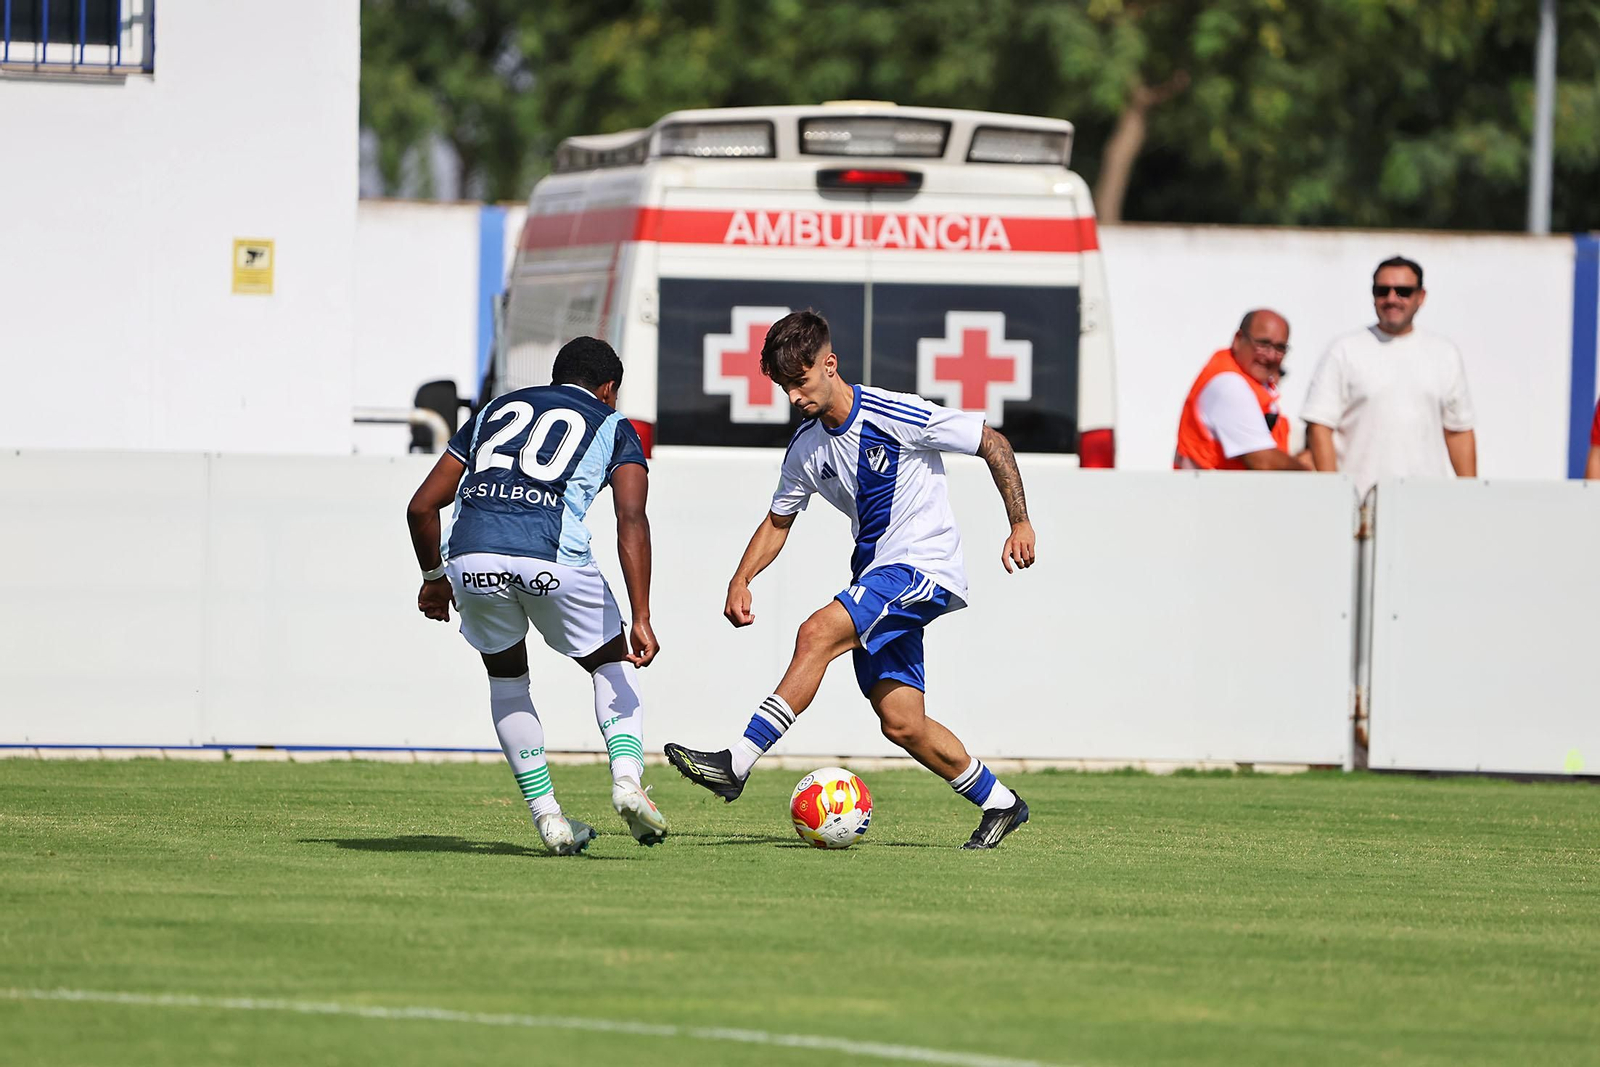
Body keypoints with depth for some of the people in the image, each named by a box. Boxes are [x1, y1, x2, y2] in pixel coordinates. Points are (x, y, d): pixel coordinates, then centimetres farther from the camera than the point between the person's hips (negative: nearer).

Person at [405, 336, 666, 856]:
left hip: (471, 557, 3)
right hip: (552, 557, -2)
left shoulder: (498, 409, 30)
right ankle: (627, 778, -3)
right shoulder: (612, 427, 20)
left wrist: (434, 577, 41)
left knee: (506, 676, 27)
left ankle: (547, 815, 20)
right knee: (612, 664, 21)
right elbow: (632, 519, 2)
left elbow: (422, 506, 26)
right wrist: (641, 619, -3)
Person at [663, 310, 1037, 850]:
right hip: (875, 576, 7)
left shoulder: (898, 416, -14)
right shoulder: (806, 448, 6)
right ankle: (998, 803, 19)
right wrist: (740, 581, 3)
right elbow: (777, 521, 19)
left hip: (924, 567, -7)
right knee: (902, 724, 0)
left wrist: (1020, 523, -9)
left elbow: (992, 442, -5)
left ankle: (737, 763, -27)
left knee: (817, 633, -26)